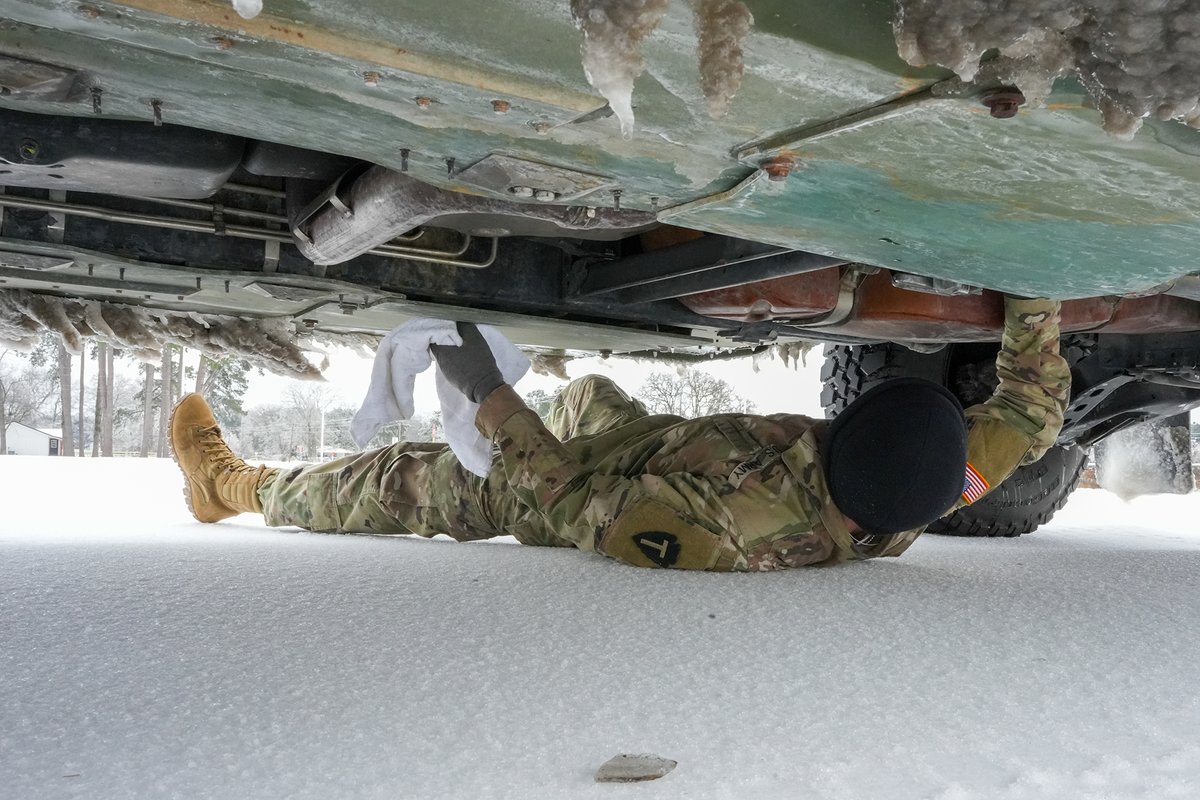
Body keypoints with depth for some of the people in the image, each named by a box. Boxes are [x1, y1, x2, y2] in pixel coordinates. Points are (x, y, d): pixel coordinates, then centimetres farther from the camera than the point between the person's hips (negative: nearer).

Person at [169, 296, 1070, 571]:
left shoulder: (717, 536, -47)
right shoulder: (898, 514, -30)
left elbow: (575, 503, -33)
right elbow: (1035, 407, -17)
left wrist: (487, 389, -30)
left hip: (609, 484, -6)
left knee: (410, 480, 4)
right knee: (587, 391, 30)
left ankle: (241, 486, 31)